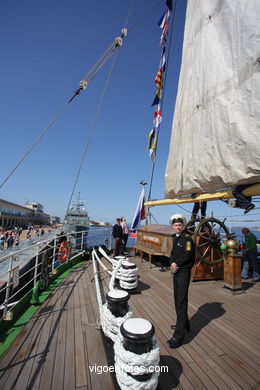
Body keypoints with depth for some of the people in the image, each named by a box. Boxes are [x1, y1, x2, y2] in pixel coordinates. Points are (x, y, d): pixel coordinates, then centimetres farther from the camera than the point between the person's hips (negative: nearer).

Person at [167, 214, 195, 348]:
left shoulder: (187, 238, -13)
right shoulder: (175, 238, 12)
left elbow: (187, 255, -21)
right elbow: (173, 253, 12)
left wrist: (177, 264, -13)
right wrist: (172, 263, -6)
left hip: (184, 271, -8)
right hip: (176, 271, 9)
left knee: (181, 301, -6)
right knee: (177, 298, 18)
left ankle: (179, 335, 0)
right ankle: (184, 325, 35)